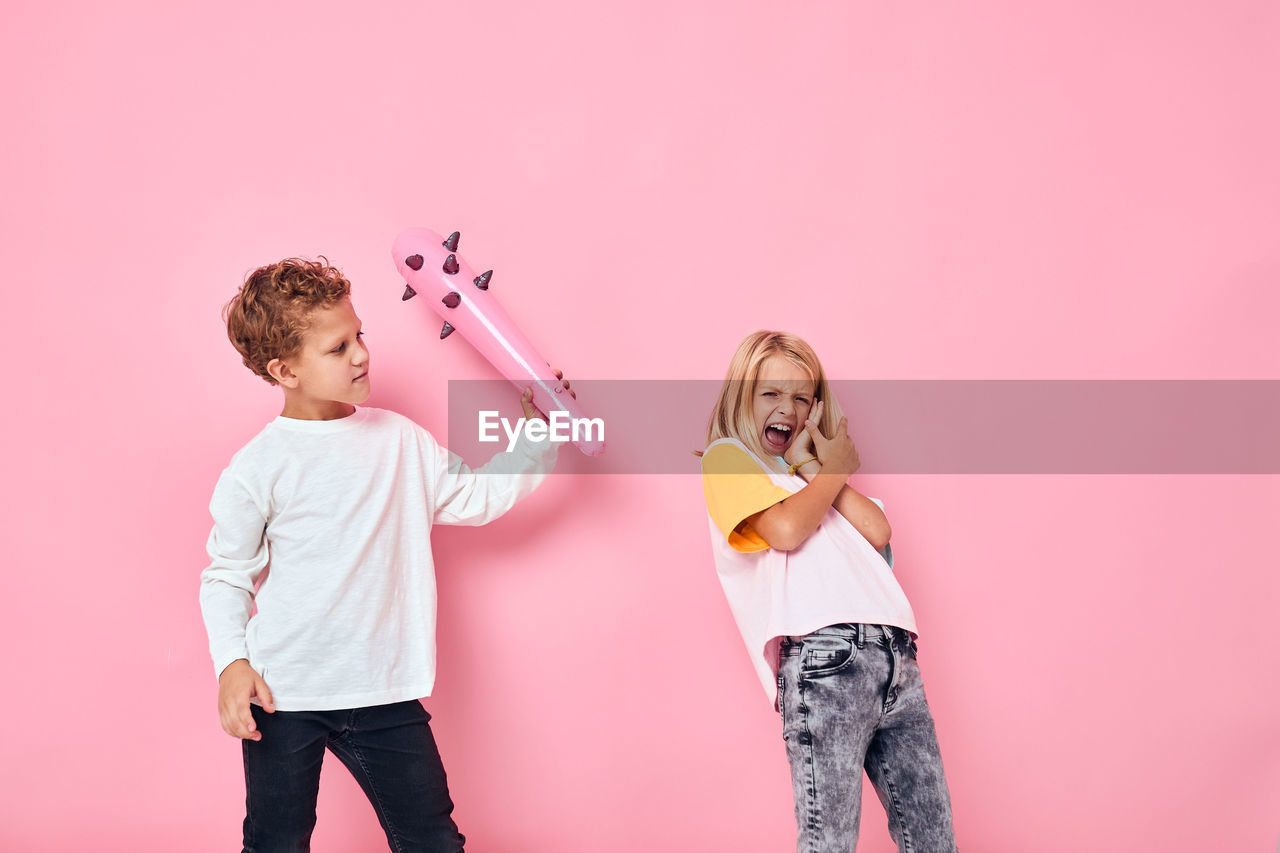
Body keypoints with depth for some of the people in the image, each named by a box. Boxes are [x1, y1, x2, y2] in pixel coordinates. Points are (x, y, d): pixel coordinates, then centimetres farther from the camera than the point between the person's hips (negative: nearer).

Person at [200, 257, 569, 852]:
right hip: (282, 693, -3)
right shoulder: (259, 467, -7)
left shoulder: (399, 440, 5)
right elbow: (226, 574, 0)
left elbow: (474, 497, 15)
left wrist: (538, 437, 8)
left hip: (384, 690, 3)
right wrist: (231, 663, -12)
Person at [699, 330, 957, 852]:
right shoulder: (728, 458, 10)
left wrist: (814, 464, 11)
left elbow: (876, 531, 12)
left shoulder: (810, 471, 29)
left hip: (895, 655, 7)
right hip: (823, 655, -7)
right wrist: (833, 470, 8)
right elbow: (785, 529, -8)